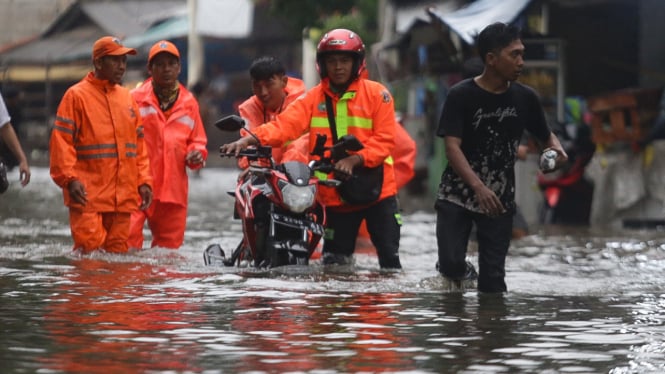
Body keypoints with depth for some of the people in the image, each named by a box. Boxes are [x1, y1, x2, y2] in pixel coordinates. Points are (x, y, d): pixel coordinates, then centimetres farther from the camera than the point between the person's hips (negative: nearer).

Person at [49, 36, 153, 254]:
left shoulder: (127, 98, 17)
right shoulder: (76, 96, -1)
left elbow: (139, 144, 20)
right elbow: (61, 141, -6)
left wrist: (144, 181, 10)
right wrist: (69, 179, -17)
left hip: (123, 196, 6)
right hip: (88, 195, -6)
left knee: (118, 253, 5)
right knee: (90, 253, -14)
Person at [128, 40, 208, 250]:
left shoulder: (189, 103, 14)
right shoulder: (135, 99, 2)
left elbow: (197, 140, 20)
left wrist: (197, 154, 0)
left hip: (173, 189, 4)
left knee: (170, 245, 10)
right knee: (127, 241, -15)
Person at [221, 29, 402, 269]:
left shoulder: (376, 94, -3)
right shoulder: (313, 98, 4)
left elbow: (384, 140, -10)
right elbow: (284, 125, -9)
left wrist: (355, 159, -26)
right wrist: (249, 140, -27)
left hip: (376, 189, -2)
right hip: (336, 196, 2)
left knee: (390, 258, -1)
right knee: (334, 264, 8)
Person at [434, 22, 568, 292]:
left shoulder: (525, 98, 0)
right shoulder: (461, 96, -11)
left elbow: (546, 136, 14)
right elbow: (452, 146, -18)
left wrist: (556, 149, -12)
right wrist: (478, 187, -33)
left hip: (500, 200, 3)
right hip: (457, 195, -3)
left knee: (493, 279, -1)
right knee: (450, 264, -14)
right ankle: (462, 272, 19)